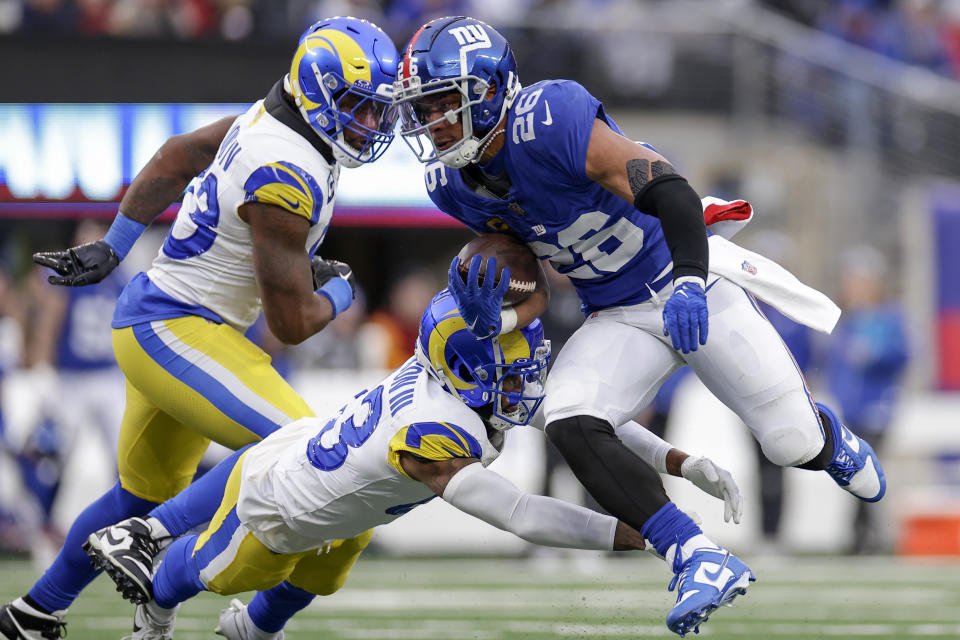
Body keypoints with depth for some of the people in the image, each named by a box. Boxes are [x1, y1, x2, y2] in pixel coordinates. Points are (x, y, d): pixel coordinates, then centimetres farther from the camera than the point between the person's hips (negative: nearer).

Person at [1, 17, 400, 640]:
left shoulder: (266, 122, 3)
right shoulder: (286, 178, -25)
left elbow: (175, 159, 20)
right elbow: (292, 323, -18)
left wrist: (112, 248, 29)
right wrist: (340, 290, 3)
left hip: (156, 326, 10)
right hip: (175, 331, -10)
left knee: (145, 491, 25)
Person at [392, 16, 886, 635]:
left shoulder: (548, 120, -29)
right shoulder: (452, 185, -7)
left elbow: (668, 189, -35)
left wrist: (690, 280, -50)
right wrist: (496, 319, -17)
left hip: (694, 284, -5)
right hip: (617, 320, 5)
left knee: (796, 445, 0)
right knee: (569, 425, -24)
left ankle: (829, 433, 41)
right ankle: (700, 560, -23)